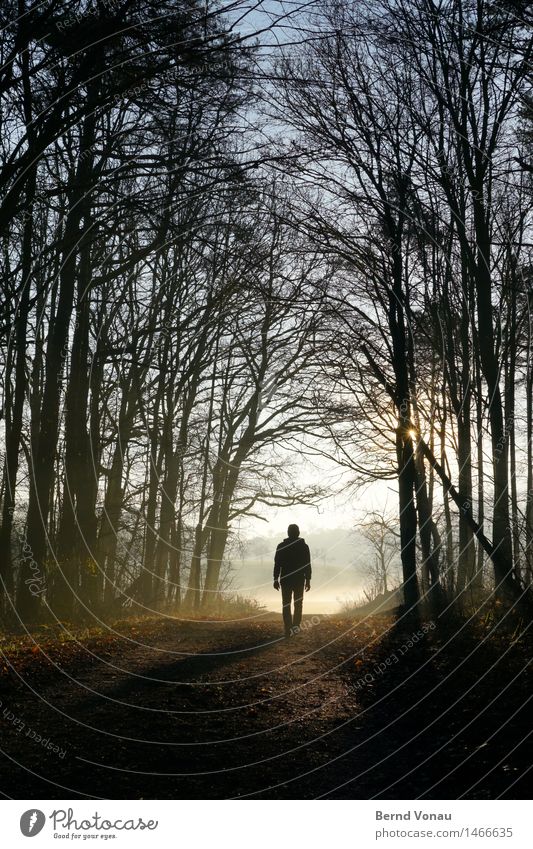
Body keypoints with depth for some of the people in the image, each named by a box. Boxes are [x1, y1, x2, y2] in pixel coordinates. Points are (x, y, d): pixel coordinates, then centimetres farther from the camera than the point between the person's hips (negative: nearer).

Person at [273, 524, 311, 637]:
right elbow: (307, 565, -2)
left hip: (285, 580, 0)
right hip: (299, 580, 0)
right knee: (298, 603, 14)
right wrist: (308, 580, 4)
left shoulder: (281, 546, -2)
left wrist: (276, 579, 4)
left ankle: (288, 629, -1)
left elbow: (277, 564, -2)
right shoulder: (304, 546, -1)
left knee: (286, 605, 5)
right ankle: (296, 625, 0)